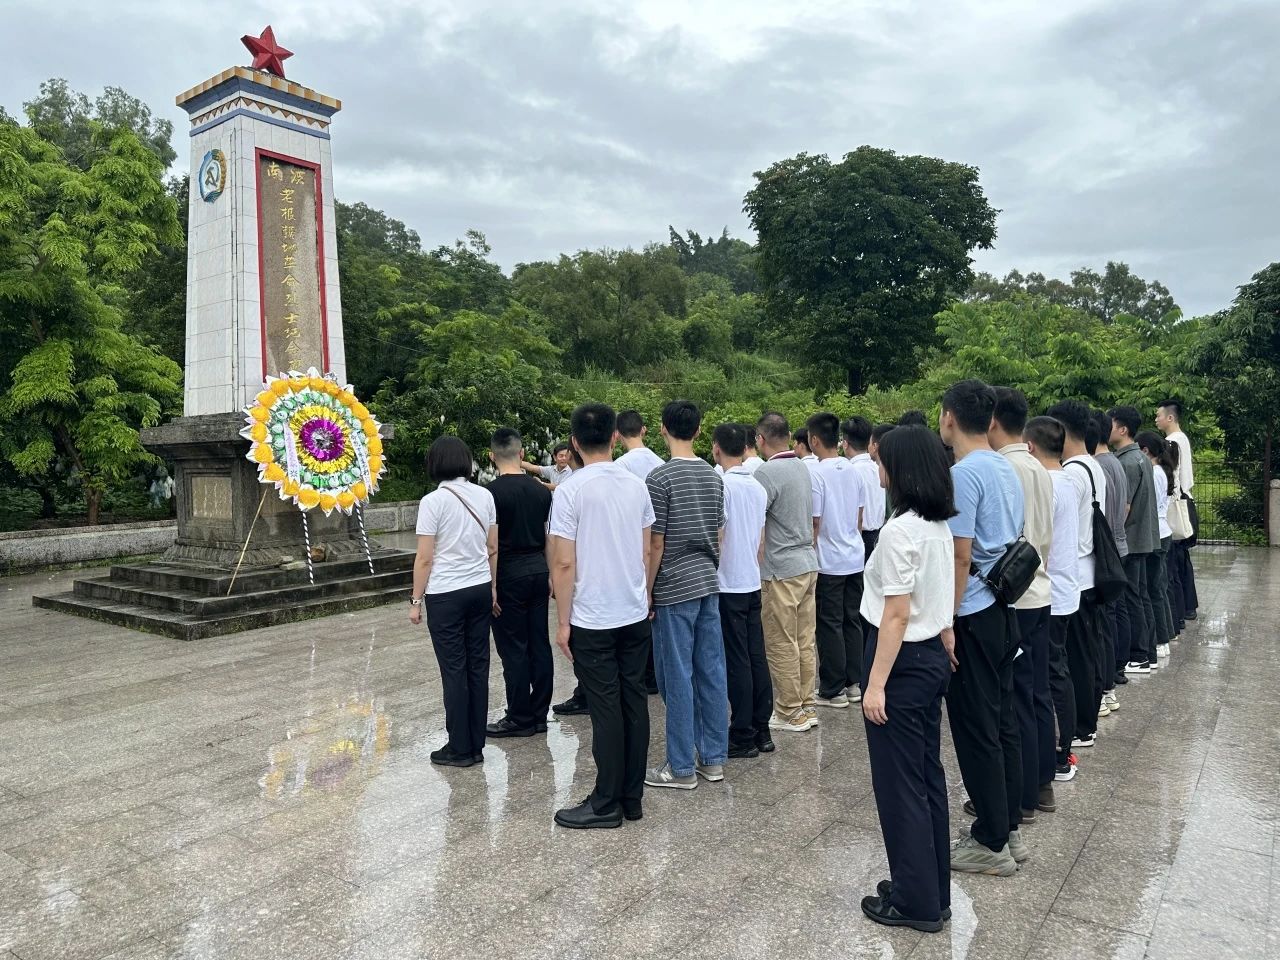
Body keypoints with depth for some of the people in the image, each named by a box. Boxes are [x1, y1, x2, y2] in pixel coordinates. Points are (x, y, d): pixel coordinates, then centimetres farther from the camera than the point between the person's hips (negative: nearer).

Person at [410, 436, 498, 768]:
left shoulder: (433, 501, -12)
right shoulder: (485, 496, 3)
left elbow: (424, 558, -11)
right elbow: (493, 549, 8)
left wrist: (416, 600, -1)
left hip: (446, 595, -5)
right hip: (480, 590, 5)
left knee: (454, 670, 3)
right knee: (478, 666, 10)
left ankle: (461, 749, 12)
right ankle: (476, 745, 19)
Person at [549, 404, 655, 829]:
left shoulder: (571, 491, -13)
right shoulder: (637, 486, 3)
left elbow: (564, 564, -14)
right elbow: (645, 553, 9)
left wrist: (562, 621, -5)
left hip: (592, 621, -5)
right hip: (635, 615, 5)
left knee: (607, 710, 2)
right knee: (635, 703, 11)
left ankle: (607, 804, 13)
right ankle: (632, 797, 21)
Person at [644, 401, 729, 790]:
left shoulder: (660, 478, -13)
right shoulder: (714, 477, 8)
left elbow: (655, 544, -13)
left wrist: (647, 592, -5)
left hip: (674, 590, -7)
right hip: (708, 584, 7)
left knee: (678, 678, 1)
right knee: (712, 672, 11)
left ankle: (682, 768, 10)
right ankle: (713, 758, 21)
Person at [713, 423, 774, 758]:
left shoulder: (722, 486, -14)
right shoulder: (758, 488, 8)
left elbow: (716, 539, -15)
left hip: (728, 586, -7)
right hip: (752, 583, 7)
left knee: (737, 663, -1)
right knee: (757, 658, 11)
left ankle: (743, 737, 7)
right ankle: (761, 731, 19)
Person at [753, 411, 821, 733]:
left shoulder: (767, 472, -16)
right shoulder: (803, 468, 10)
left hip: (781, 569, -8)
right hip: (809, 563, 8)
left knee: (781, 645, 2)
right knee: (804, 640, 14)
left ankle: (790, 713, 10)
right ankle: (806, 706, 22)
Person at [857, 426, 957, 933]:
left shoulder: (900, 530, -20)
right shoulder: (940, 526, 6)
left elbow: (896, 614, -21)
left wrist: (875, 683, -17)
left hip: (903, 662, -9)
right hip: (933, 657, 9)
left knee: (898, 785, 5)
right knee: (928, 777, 18)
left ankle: (916, 902, 18)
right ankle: (934, 890, 31)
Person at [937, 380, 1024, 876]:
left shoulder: (964, 474, -18)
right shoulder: (1007, 469, 10)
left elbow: (961, 557, -21)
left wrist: (947, 624, -15)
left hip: (972, 617, -9)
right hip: (1003, 611, 9)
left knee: (977, 733, 2)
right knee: (1003, 723, 16)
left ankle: (991, 843, 13)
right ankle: (1009, 829, 27)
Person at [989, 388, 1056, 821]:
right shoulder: (1040, 469, 10)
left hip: (1010, 598, -9)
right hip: (1038, 593, 9)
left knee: (1016, 699, 0)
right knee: (1037, 692, 16)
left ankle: (1022, 798, 11)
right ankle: (1042, 784, 28)